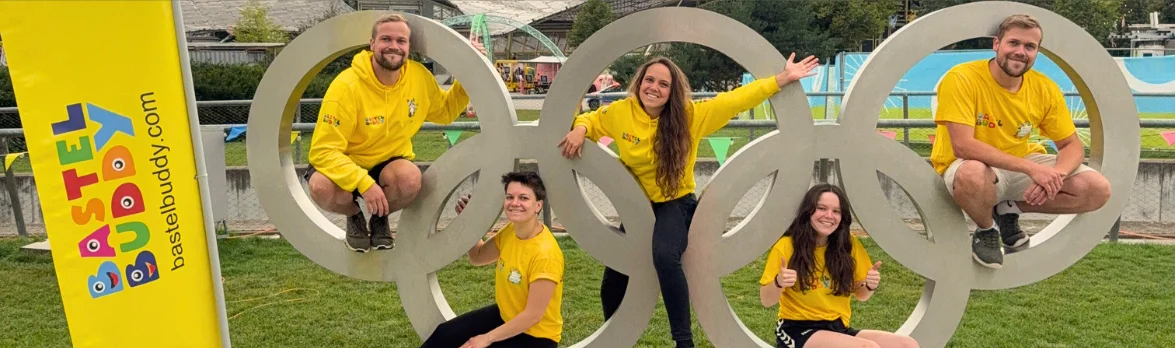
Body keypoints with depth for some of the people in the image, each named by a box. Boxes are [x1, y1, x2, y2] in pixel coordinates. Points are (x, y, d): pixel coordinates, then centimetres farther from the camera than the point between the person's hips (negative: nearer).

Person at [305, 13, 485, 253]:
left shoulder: (420, 77, -11)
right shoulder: (347, 86, -25)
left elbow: (446, 111, 9)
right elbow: (324, 150, -26)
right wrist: (364, 182, -40)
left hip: (389, 163, 2)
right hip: (346, 163, -2)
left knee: (410, 178, -33)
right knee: (322, 188, -36)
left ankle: (380, 219, 4)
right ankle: (354, 217, 4)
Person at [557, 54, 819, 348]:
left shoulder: (690, 115, -14)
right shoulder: (620, 112, -9)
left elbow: (736, 99, -17)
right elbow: (591, 119, 9)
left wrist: (783, 78, -22)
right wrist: (580, 129, -14)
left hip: (675, 204, -4)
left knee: (665, 257, -36)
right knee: (612, 286, 11)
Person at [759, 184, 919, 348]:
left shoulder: (849, 244, 5)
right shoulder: (786, 246, -8)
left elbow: (861, 295, 15)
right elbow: (766, 301, -6)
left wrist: (871, 286, -8)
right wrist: (778, 283, -28)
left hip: (839, 329, 6)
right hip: (798, 330, -5)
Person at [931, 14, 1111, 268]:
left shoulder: (1045, 88, -6)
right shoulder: (962, 78, -22)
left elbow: (1073, 145, 1)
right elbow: (963, 146, -30)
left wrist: (1056, 175, -23)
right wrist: (1032, 168, -33)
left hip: (1021, 165, 5)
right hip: (970, 167, -5)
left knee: (1098, 190, -12)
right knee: (972, 175, -41)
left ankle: (1009, 210, 10)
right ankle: (986, 230, -6)